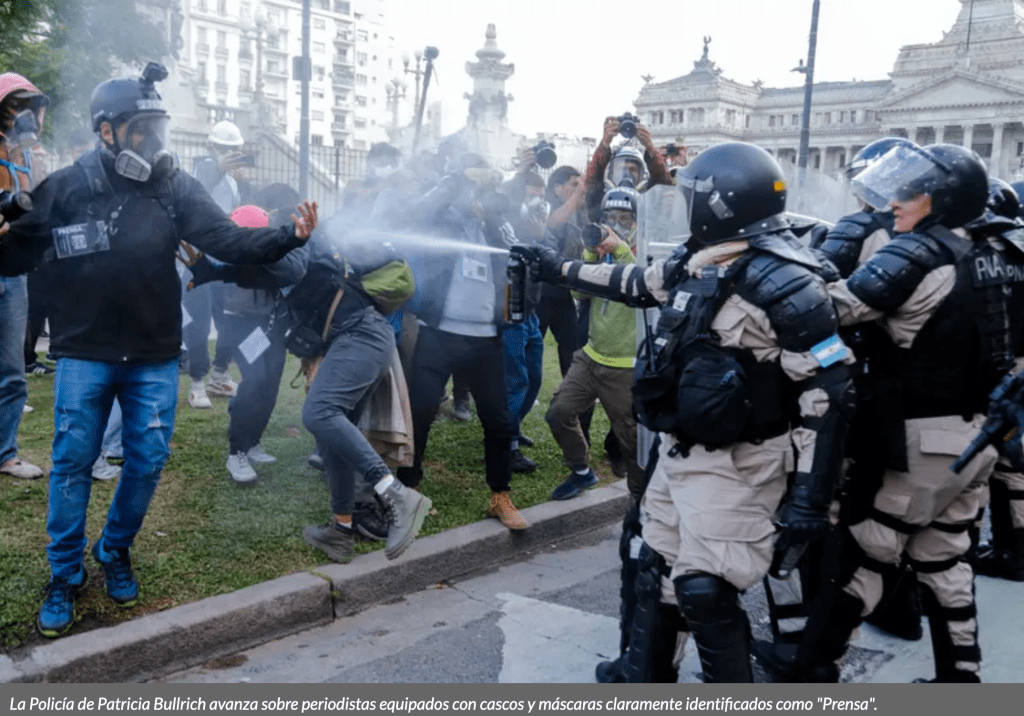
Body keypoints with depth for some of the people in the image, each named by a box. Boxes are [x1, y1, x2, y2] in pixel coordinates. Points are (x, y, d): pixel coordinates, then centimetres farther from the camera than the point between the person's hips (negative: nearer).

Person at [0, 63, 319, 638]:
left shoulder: (177, 188, -3)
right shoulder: (66, 187, -5)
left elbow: (228, 239, -12)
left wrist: (288, 237, -28)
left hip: (155, 357, 2)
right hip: (85, 355, -1)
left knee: (148, 462, 8)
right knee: (73, 465, 4)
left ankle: (116, 553, 32)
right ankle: (65, 576, 21)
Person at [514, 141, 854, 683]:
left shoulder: (783, 286, -23)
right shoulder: (694, 265, 3)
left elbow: (827, 395, -22)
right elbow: (634, 284, 23)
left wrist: (809, 499, -23)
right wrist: (559, 268, 27)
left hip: (734, 466, -9)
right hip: (678, 452, 9)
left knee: (704, 590, -5)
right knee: (656, 567, 18)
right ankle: (643, 677, 37)